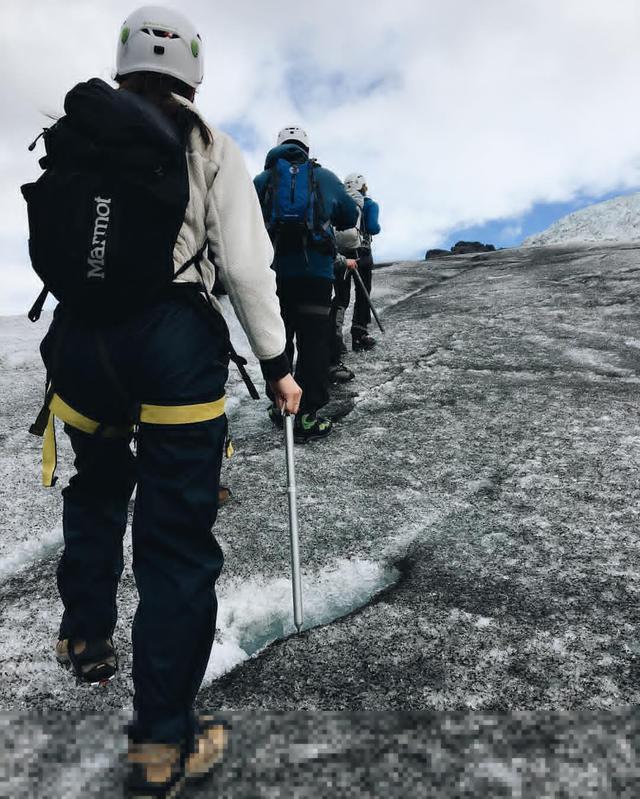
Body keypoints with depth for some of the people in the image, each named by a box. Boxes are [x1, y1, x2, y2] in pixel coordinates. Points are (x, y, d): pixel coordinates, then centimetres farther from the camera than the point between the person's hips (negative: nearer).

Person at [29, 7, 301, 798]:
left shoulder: (70, 139, 13)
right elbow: (245, 265, -5)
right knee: (177, 537, 1)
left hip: (77, 339, 5)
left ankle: (85, 641, 44)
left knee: (96, 489, 30)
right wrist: (276, 362, 3)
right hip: (172, 341, -4)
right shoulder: (206, 145, 3)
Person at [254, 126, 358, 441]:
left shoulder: (261, 180, 11)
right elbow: (350, 218, 20)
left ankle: (280, 406, 19)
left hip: (272, 271, 2)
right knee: (313, 341, -2)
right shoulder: (325, 177, 11)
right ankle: (306, 415, -5)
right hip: (315, 271, -2)